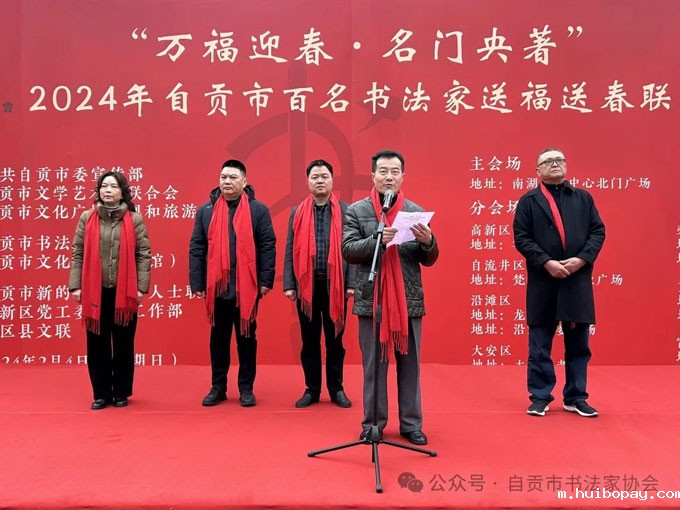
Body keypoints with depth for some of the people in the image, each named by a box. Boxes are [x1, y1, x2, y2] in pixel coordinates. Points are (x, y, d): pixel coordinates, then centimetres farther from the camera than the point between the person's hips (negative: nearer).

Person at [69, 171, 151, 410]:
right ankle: (101, 394, 20)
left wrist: (141, 287, -7)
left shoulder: (135, 219, 0)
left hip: (124, 291, -1)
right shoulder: (87, 218, 5)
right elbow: (78, 254, 5)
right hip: (94, 291, 1)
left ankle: (121, 393, 22)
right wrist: (76, 285, -1)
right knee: (97, 345, 7)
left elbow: (144, 255, -1)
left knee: (124, 344, 8)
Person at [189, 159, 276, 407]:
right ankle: (218, 387, 24)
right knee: (218, 338, 12)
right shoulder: (205, 211, 7)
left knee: (246, 337, 8)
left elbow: (268, 247, -2)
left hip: (247, 286, -2)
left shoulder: (258, 210, 0)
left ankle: (246, 388, 20)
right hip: (216, 286, 2)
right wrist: (197, 283, -1)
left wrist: (266, 280, -8)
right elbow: (196, 249, 5)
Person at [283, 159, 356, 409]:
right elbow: (290, 251, 6)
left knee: (335, 340, 8)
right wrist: (289, 284, -1)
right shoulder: (298, 212, 8)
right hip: (306, 284, 1)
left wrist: (351, 283, -6)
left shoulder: (345, 211, 4)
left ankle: (336, 389, 20)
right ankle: (312, 389, 20)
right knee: (309, 340, 9)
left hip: (335, 284, -1)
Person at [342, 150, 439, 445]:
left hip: (409, 301, 1)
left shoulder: (416, 212, 6)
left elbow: (429, 260, 6)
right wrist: (376, 239, -22)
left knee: (409, 365, 10)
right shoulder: (356, 211, 2)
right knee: (373, 364, 8)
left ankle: (411, 424, 23)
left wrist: (428, 242, -15)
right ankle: (372, 423, 22)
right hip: (371, 301, -1)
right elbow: (348, 251, -6)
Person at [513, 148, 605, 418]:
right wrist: (546, 262, -15)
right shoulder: (528, 201, 4)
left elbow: (598, 231, 7)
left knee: (578, 343, 9)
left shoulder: (583, 198, 12)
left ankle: (576, 397, 21)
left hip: (578, 280, 3)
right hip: (542, 282, -2)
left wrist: (582, 258, -9)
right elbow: (521, 237, -3)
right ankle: (540, 397, 16)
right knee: (540, 345, 4)